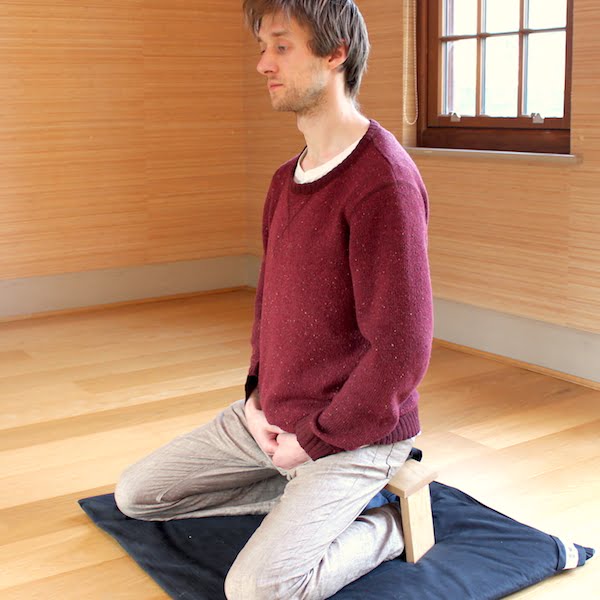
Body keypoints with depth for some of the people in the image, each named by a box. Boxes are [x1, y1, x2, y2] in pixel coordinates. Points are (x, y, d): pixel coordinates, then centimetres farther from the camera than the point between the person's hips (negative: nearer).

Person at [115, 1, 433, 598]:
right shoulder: (287, 178, 7)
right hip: (270, 414, 9)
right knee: (135, 495, 12)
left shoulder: (383, 180, -23)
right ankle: (305, 495, 15)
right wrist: (257, 392, 2)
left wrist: (314, 441, -16)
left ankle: (385, 526, 2)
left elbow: (401, 351, -25)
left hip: (351, 431, -8)